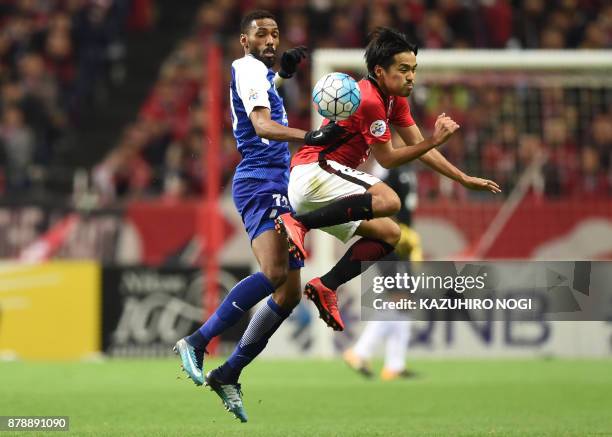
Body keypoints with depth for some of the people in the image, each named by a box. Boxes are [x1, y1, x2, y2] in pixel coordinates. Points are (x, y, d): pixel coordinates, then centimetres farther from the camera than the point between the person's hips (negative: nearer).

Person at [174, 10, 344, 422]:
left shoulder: (258, 72, 22)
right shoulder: (249, 68, -7)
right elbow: (262, 124, -24)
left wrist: (284, 73, 34)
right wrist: (309, 136, -39)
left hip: (276, 187, 10)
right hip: (260, 183, -10)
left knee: (290, 292, 6)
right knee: (273, 273, -29)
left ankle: (228, 374, 9)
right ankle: (196, 343, -24)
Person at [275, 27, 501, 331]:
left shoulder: (395, 99, 14)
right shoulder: (369, 101, -16)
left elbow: (419, 147, 19)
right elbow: (387, 159, -10)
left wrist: (464, 179, 16)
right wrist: (435, 140, -14)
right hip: (312, 171, -10)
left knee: (389, 234, 9)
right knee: (388, 200, -32)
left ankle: (325, 287, -2)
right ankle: (298, 223, -29)